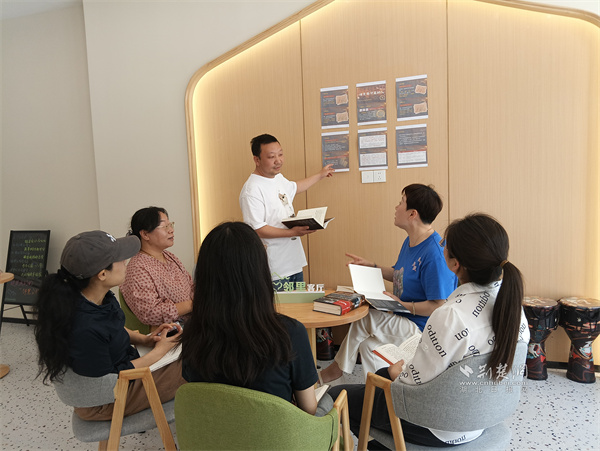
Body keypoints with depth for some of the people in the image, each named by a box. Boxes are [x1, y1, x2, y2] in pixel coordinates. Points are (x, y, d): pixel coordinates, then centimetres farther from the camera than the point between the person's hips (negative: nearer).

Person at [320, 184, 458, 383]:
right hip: (406, 322, 9)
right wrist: (371, 266, 10)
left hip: (423, 329, -9)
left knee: (364, 319, -15)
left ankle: (337, 368, 8)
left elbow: (440, 306, -27)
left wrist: (402, 305, -22)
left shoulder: (435, 253, -26)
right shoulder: (410, 242, 7)